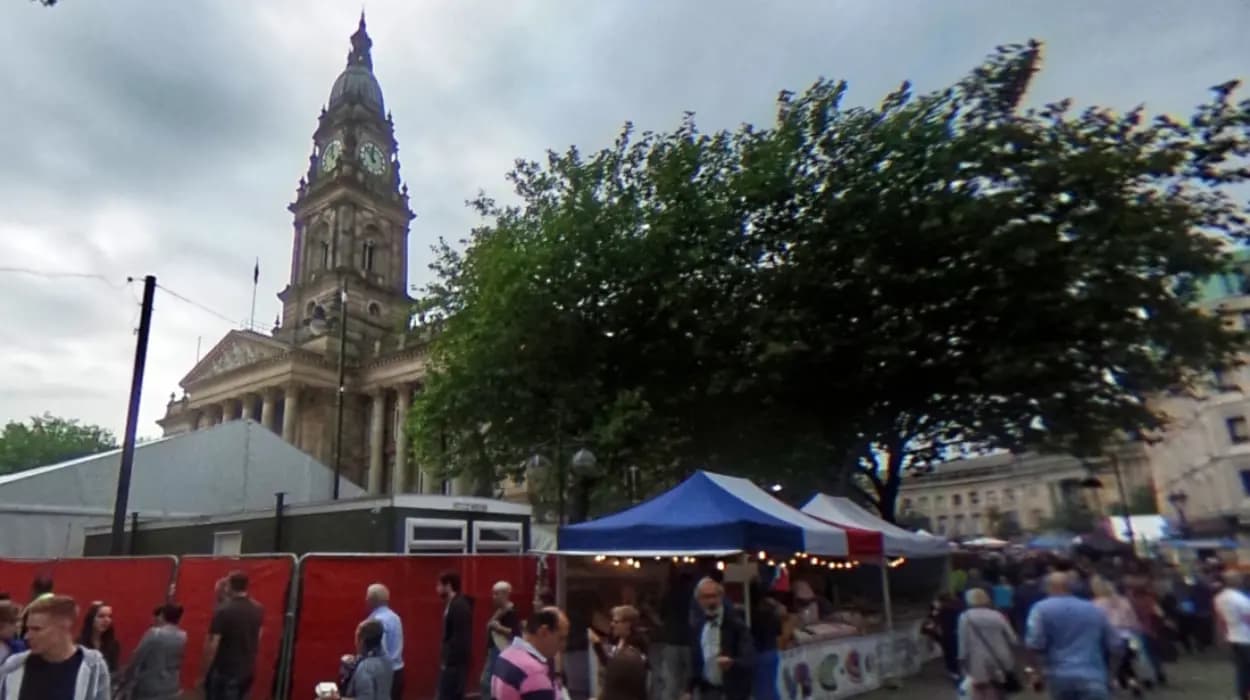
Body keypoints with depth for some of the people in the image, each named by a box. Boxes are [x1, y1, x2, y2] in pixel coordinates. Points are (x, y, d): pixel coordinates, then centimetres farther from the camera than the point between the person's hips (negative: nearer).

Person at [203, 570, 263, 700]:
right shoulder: (258, 609, 1)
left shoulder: (223, 610, -18)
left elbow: (212, 644, -17)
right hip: (248, 669, 5)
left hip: (224, 670, -5)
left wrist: (206, 669, -7)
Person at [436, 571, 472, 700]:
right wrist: (445, 660, 13)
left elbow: (460, 638, -22)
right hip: (451, 662, 9)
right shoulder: (452, 604, 11)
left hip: (454, 663, -9)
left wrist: (448, 661, -19)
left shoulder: (459, 606, -19)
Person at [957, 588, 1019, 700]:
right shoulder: (998, 615, 7)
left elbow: (964, 644, -6)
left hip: (980, 667, -4)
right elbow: (1013, 640, 4)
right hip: (1001, 667, 4)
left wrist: (966, 670, 0)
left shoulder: (966, 617, -1)